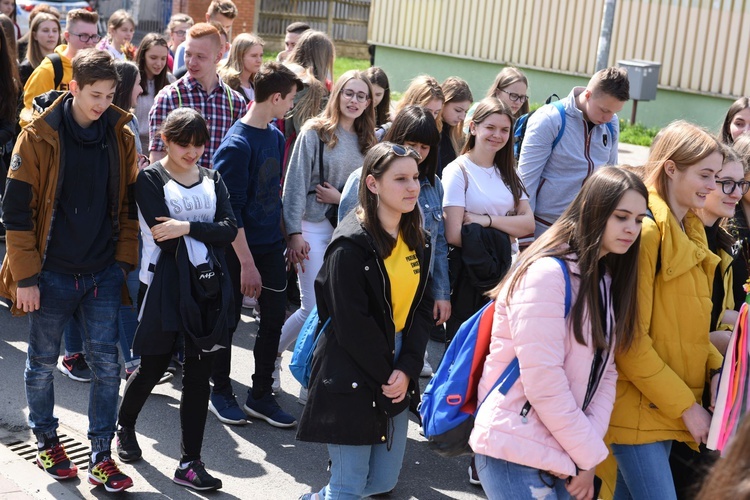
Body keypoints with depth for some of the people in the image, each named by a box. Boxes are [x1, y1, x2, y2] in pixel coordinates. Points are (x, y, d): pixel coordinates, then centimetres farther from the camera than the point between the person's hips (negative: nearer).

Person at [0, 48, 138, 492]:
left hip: (103, 274, 2)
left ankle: (102, 456, 12)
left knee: (107, 364, 1)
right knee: (43, 363, 11)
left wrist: (124, 260, 3)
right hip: (52, 273, -2)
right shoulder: (39, 136, -8)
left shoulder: (121, 137, 2)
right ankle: (46, 440, 33)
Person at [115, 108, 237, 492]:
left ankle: (190, 463, 11)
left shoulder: (212, 180, 11)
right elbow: (164, 236, -15)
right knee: (153, 367, 8)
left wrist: (188, 227, -16)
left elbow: (230, 229, -4)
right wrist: (207, 233, -10)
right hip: (165, 284, -4)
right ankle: (125, 425, 39)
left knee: (199, 373, 4)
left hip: (207, 286, 4)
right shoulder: (150, 179, -3)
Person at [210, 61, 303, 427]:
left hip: (271, 245, 7)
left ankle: (261, 395, 21)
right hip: (240, 248, -7)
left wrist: (285, 237, 14)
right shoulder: (236, 145, -18)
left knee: (274, 318, 9)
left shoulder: (276, 137, 6)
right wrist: (247, 262, -20)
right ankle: (221, 393, 24)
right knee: (227, 320, 8)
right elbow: (231, 210, -19)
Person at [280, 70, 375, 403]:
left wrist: (341, 198, -3)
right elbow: (295, 184, -6)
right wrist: (294, 233, -11)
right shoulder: (316, 132, -3)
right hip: (315, 227, -4)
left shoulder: (367, 142, 11)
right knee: (315, 309, -7)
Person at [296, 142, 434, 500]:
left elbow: (422, 309, 4)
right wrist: (386, 376, -12)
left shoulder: (416, 241, 7)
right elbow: (352, 325, -18)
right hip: (352, 379, -7)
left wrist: (407, 369, -8)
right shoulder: (351, 245, -16)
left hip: (397, 377, 7)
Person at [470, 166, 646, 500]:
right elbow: (543, 381, -19)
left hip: (564, 455, 8)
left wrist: (588, 453, -5)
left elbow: (604, 372, 7)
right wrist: (589, 453, -11)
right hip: (517, 452, -7)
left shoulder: (605, 281, 10)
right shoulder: (547, 272, -15)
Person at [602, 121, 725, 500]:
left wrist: (715, 369, 1)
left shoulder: (691, 231, 12)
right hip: (640, 408, -8)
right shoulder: (646, 231, -16)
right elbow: (630, 338, -18)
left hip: (671, 408, 8)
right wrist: (686, 405, -14)